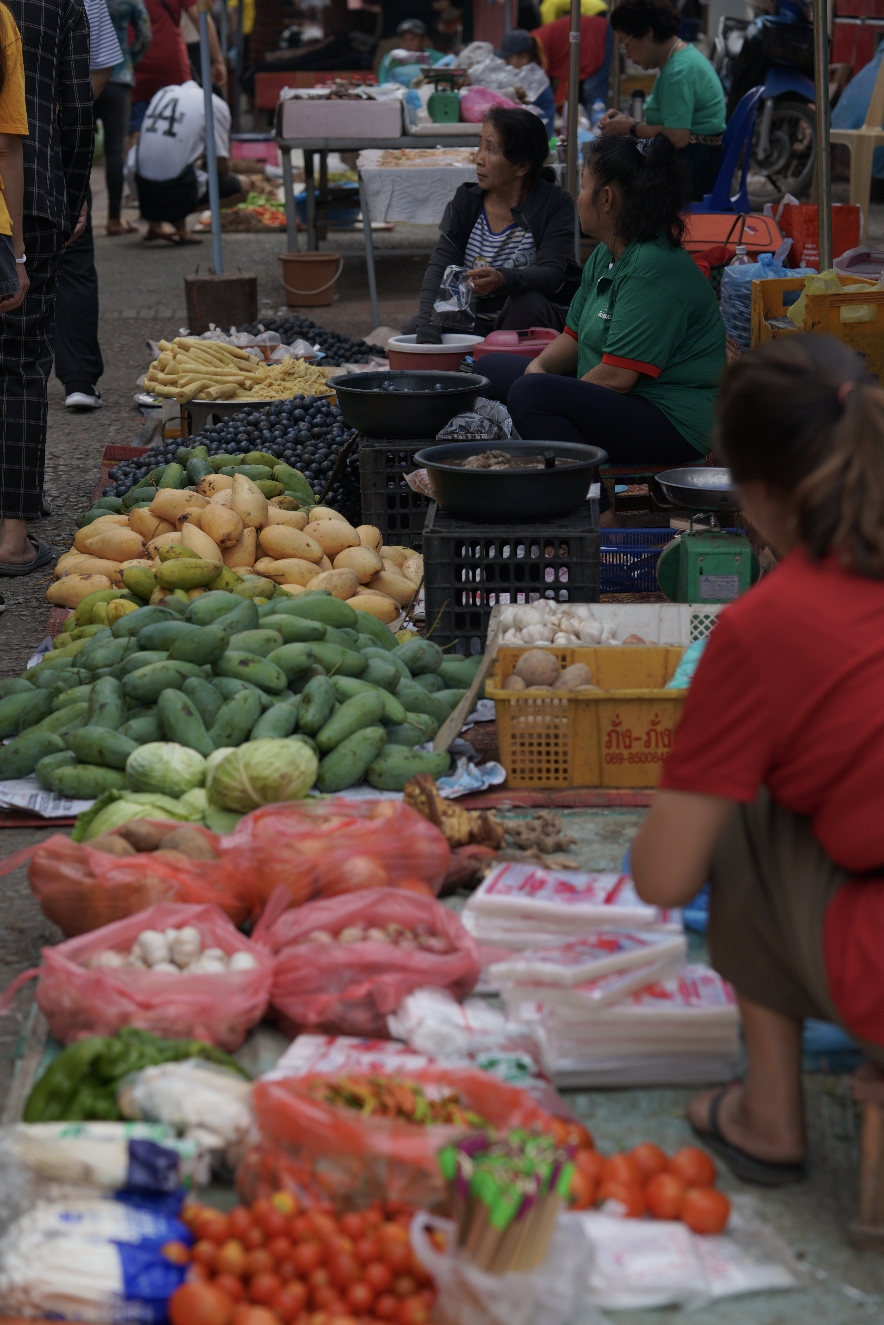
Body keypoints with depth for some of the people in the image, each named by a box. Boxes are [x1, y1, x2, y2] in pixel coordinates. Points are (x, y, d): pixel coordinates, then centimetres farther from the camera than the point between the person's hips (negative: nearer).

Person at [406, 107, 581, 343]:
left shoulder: (556, 204, -11)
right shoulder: (465, 202, -1)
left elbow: (552, 274, -25)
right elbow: (440, 268, -13)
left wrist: (503, 280, -47)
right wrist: (428, 334, -31)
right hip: (475, 319, 3)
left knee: (527, 304, -35)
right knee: (412, 331, -19)